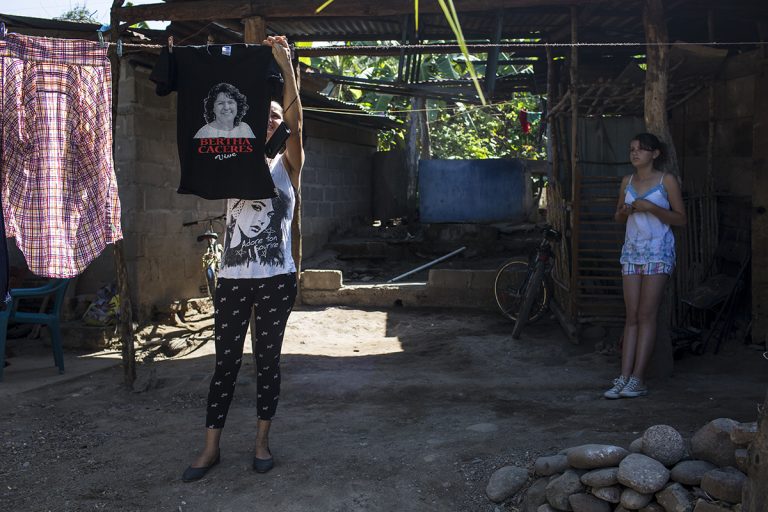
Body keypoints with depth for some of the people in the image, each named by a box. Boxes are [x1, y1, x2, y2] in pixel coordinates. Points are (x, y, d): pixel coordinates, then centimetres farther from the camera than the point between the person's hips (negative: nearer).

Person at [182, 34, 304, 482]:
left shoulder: (287, 165, 2)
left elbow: (296, 120, -12)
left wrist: (286, 65, -20)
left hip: (277, 279, -1)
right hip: (233, 278, 2)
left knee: (268, 360, 8)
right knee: (226, 362, 6)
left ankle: (263, 441, 22)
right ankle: (211, 448, 16)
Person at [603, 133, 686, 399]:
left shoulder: (667, 180, -3)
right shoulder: (627, 181, 11)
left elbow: (680, 218, -5)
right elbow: (618, 216, 20)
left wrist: (651, 208, -17)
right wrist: (625, 211, -3)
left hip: (658, 250, -5)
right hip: (632, 249, 5)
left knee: (646, 315, -6)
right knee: (632, 316, 2)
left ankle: (638, 379, -4)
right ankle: (624, 377, 0)